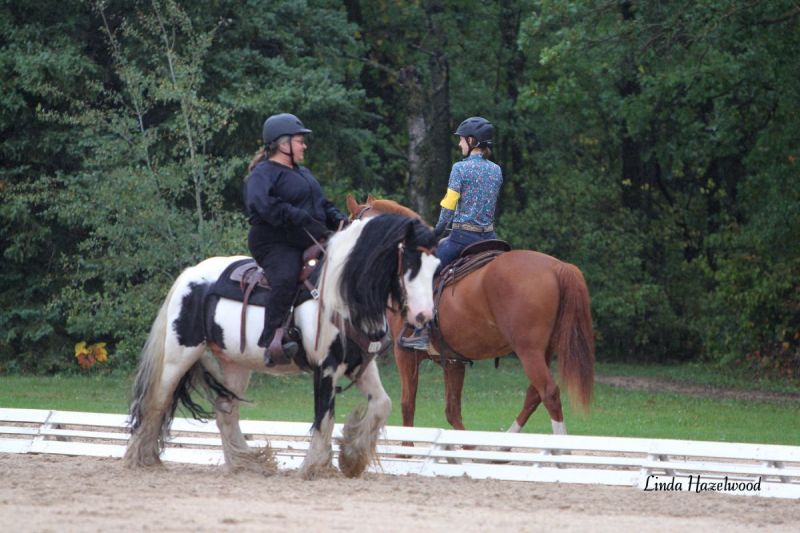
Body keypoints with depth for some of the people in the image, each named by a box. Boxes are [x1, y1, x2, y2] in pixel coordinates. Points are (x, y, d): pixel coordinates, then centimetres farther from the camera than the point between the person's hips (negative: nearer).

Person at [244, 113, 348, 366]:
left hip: (310, 244, 9)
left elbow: (323, 204, 30)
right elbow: (261, 203, -24)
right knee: (285, 279, -36)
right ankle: (274, 343, -45)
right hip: (276, 244, -9)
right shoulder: (264, 174, -5)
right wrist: (302, 219, -29)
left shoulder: (304, 174, 26)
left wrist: (338, 219, 5)